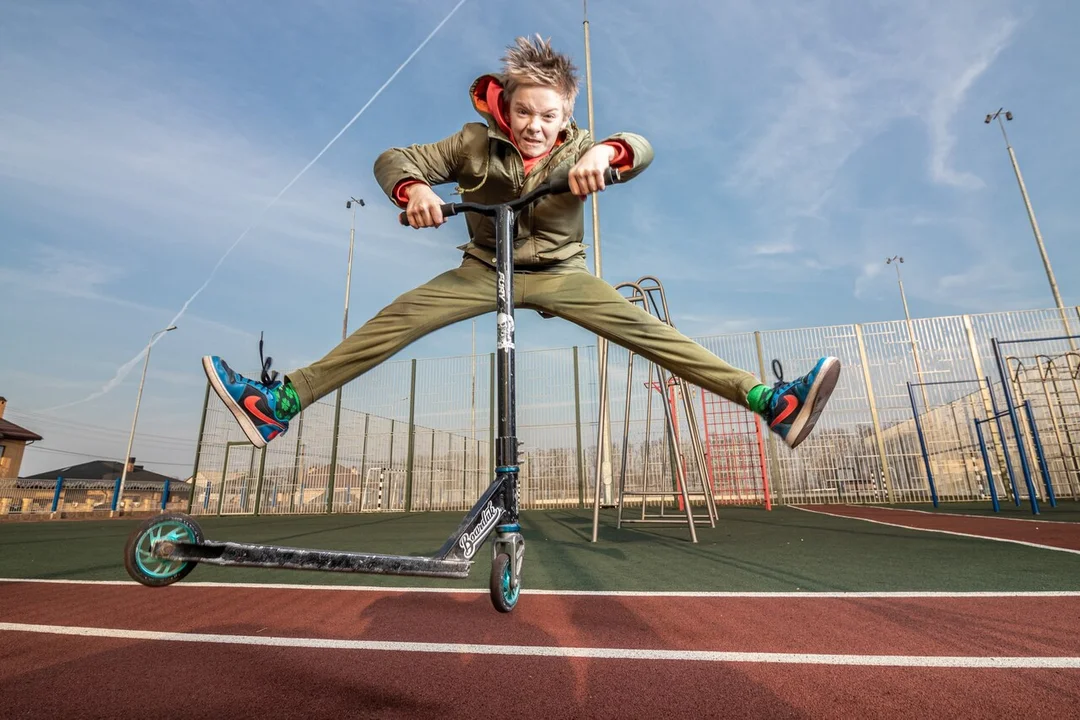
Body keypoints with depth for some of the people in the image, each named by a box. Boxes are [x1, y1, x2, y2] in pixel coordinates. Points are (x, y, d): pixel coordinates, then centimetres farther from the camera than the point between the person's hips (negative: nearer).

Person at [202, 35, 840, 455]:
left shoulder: (576, 146, -2)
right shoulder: (475, 142, -5)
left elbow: (642, 150, -16)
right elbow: (392, 160, -8)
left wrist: (605, 152, -40)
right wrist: (414, 190, -32)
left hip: (560, 272, 0)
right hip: (485, 268, 1)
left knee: (644, 327, -20)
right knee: (395, 320, -18)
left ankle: (769, 401, -21)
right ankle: (278, 403, -15)